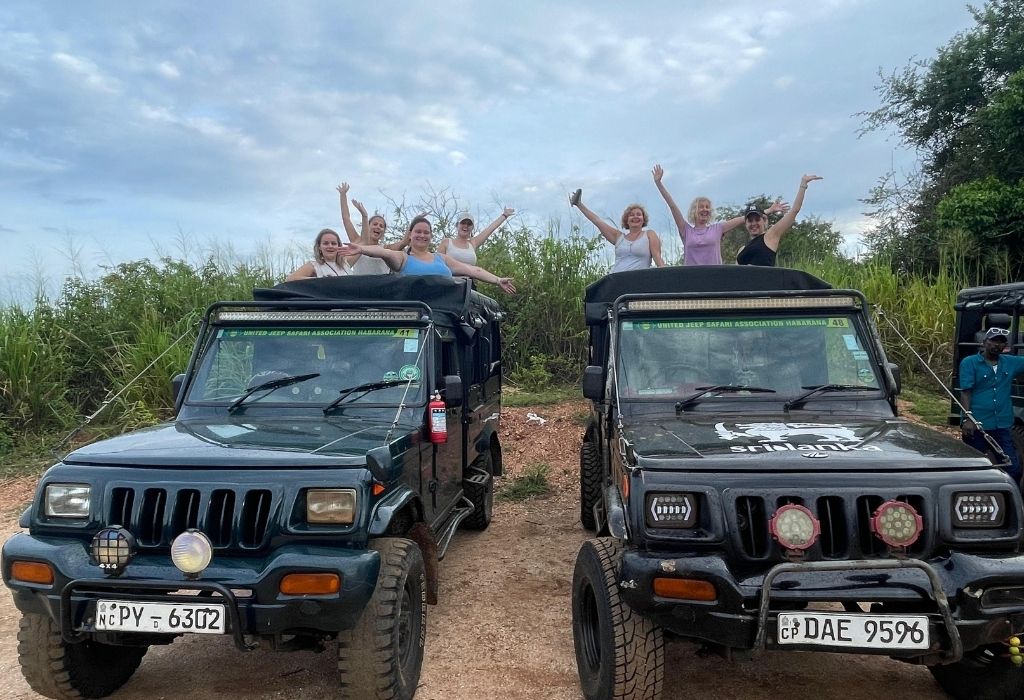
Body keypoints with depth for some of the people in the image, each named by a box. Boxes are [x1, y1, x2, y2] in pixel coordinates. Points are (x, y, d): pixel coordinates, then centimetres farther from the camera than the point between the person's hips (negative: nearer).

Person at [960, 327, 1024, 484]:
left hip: (1002, 426, 4)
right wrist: (968, 418, -20)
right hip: (976, 425, -4)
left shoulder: (1011, 362, 8)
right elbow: (965, 392, -12)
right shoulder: (969, 363, -5)